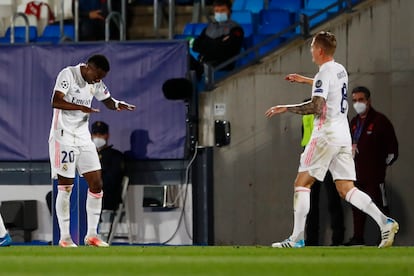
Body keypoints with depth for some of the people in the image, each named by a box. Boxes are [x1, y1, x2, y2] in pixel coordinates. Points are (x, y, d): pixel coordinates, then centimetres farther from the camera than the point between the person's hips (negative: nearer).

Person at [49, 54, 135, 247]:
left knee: (96, 184, 1)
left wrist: (118, 105, -3)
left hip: (83, 137, 7)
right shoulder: (68, 74, -13)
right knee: (65, 187, -4)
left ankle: (91, 235, 9)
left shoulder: (96, 83, 7)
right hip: (63, 136, -7)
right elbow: (56, 102, -24)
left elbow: (107, 101, 21)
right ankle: (64, 237, 4)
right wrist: (82, 108, -34)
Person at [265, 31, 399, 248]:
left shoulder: (325, 74, -12)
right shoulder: (340, 70, 15)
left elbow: (316, 106, -24)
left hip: (326, 136, -8)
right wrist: (305, 80, 48)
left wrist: (285, 108, -17)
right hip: (343, 136, 8)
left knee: (302, 183, 0)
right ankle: (384, 221, -12)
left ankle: (297, 237, -4)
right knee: (346, 189, 5)